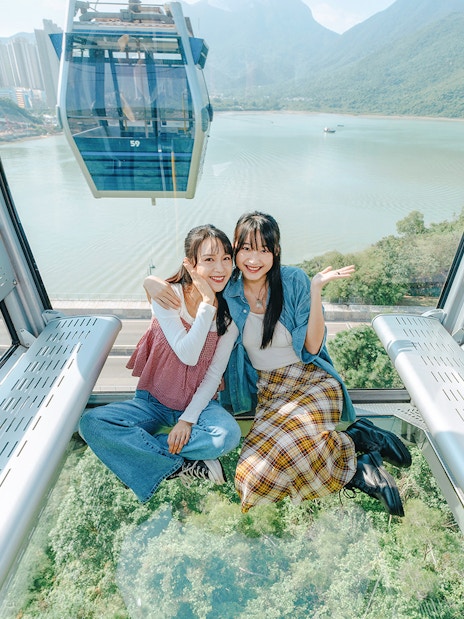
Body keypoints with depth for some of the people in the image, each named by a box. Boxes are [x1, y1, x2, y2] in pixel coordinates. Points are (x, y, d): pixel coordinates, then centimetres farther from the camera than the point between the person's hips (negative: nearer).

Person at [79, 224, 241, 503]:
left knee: (229, 434, -30)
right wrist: (208, 303, -27)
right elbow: (188, 355, -24)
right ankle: (183, 467, -15)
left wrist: (188, 419, -15)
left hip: (198, 400, 1)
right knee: (91, 422, -22)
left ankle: (138, 447, -12)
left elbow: (215, 373, -7)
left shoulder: (230, 311, -8)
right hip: (154, 401, 0)